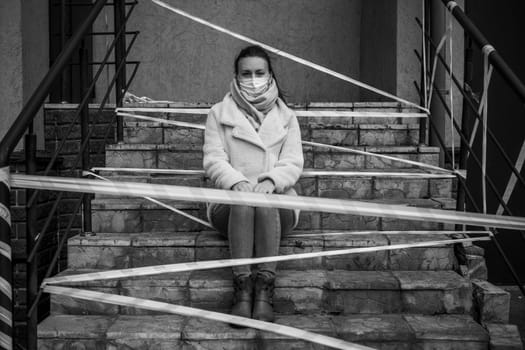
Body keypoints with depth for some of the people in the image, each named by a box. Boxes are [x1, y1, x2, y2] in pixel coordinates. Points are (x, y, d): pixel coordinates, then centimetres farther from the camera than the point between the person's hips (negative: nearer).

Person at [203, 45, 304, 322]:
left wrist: (271, 180, -18)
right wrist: (236, 181, -20)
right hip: (229, 205, 0)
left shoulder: (286, 117, 19)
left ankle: (264, 292, -42)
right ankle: (241, 288, -41)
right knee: (242, 200, -37)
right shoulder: (219, 113, 16)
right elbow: (213, 160, 3)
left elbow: (293, 164, 6)